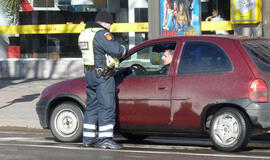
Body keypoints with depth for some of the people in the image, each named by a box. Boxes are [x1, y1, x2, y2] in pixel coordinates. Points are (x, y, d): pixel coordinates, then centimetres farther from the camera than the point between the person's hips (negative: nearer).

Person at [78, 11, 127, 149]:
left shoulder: (84, 34, 14)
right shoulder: (102, 34, -15)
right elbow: (116, 50, -23)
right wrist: (123, 49, -1)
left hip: (89, 74, 9)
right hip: (103, 75, -9)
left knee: (92, 105, 15)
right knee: (107, 106, -7)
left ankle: (89, 138, 20)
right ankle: (106, 139, -11)